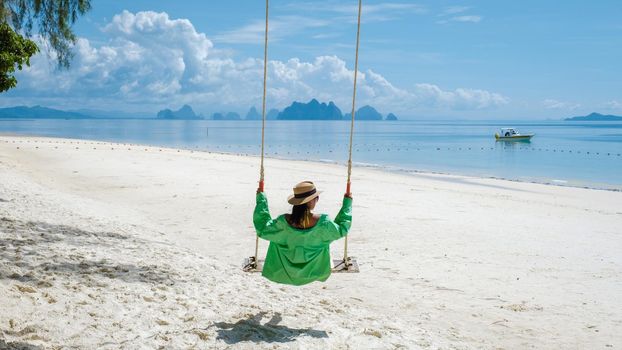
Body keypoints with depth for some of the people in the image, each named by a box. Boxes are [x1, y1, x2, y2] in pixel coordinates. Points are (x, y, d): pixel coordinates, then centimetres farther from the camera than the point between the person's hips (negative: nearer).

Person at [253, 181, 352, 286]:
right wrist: (347, 202, -2)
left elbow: (262, 229, -10)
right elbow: (341, 229, -9)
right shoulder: (322, 222, -28)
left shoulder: (284, 221, -26)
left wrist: (261, 198, -7)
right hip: (313, 272, -1)